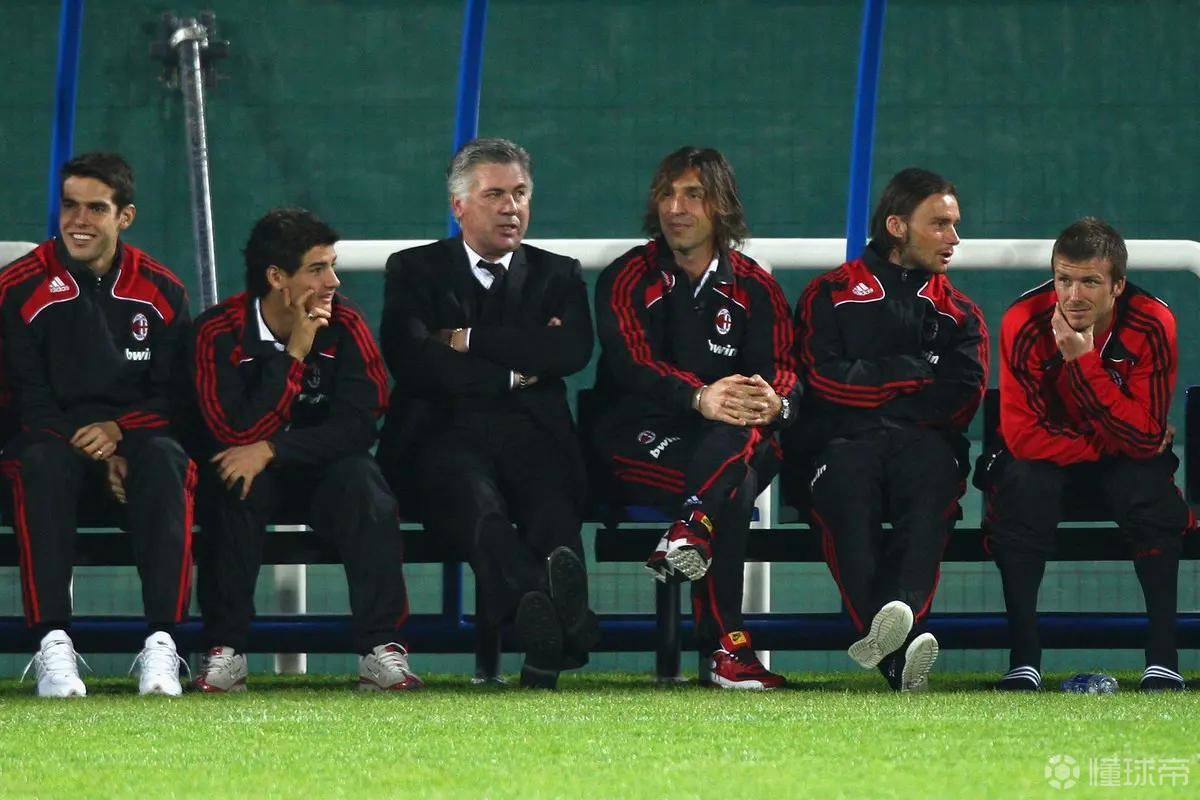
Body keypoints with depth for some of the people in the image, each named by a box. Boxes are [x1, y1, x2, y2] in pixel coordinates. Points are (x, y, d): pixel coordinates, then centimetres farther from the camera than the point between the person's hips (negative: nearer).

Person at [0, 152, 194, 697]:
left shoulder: (161, 293, 6)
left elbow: (173, 395, 5)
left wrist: (119, 429, -15)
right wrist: (92, 452, -17)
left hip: (134, 437, 1)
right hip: (55, 440, -1)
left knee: (164, 461, -34)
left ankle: (161, 645, -39)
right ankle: (52, 646, -41)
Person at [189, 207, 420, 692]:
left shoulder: (343, 325, -9)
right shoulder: (219, 333, -14)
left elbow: (359, 423, -17)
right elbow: (239, 432, -24)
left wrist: (271, 450, -27)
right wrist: (294, 352, -26)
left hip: (321, 469, 1)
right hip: (248, 467, -1)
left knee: (361, 481, -31)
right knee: (232, 487, -35)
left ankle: (380, 648, -28)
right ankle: (225, 652, -27)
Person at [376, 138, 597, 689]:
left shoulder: (556, 275, 21)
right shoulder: (415, 271, 16)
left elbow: (573, 351, -1)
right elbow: (411, 363, -2)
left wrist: (470, 340, -3)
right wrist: (514, 372, -1)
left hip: (531, 436, 2)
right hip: (446, 434, -2)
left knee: (552, 502, -35)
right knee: (474, 499, -38)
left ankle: (547, 646, -58)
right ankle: (557, 621, -66)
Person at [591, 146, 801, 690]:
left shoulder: (754, 288, 13)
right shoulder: (628, 279, 3)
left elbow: (783, 373, 0)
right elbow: (630, 366, -14)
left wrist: (775, 401, -28)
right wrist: (699, 398, -34)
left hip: (731, 440, 3)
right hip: (638, 439, -3)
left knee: (748, 432, -35)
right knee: (734, 486, -34)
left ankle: (690, 532, -54)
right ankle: (728, 646, -42)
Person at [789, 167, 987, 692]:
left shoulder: (959, 314, 25)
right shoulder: (829, 295, 18)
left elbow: (960, 402, 7)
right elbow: (823, 379, 1)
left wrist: (875, 386, -1)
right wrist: (915, 374, 3)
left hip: (923, 440, 2)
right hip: (842, 440, -2)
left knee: (933, 477, -37)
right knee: (848, 482, -39)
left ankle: (901, 616, -59)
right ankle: (897, 651, -56)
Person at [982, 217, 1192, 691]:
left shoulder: (1152, 324, -22)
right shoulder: (1026, 323, -23)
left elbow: (1146, 438, -28)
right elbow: (1022, 434, -25)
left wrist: (1085, 361, -36)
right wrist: (1111, 442, -26)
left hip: (1125, 460, 0)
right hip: (1048, 455, 0)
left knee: (1151, 488, -32)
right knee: (1023, 485, -33)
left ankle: (1163, 659, -26)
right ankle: (1023, 662, -29)